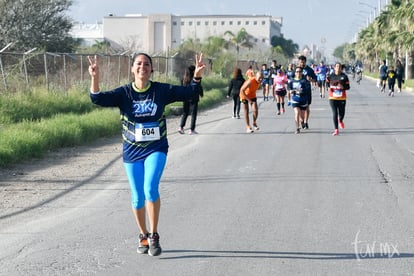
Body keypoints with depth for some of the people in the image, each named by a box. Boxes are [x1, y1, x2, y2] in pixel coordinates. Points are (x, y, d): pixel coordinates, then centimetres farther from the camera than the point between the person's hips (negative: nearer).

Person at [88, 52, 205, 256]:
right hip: (132, 152, 1)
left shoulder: (161, 91, -5)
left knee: (151, 189, -22)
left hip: (156, 149, -1)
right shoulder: (123, 93, -6)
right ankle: (143, 236, 30)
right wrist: (95, 78, -34)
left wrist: (197, 76, -23)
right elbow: (98, 99, -17)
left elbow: (189, 93, -4)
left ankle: (154, 236, -7)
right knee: (138, 197, 7)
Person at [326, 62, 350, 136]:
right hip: (332, 97, 0)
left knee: (341, 113, 8)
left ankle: (340, 121, 46)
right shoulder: (330, 76, 2)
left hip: (342, 98, 0)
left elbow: (348, 87, 0)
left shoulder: (344, 76, -1)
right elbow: (327, 82, 20)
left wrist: (343, 87, -20)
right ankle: (336, 130, 0)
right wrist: (329, 88, -1)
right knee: (334, 113, -6)